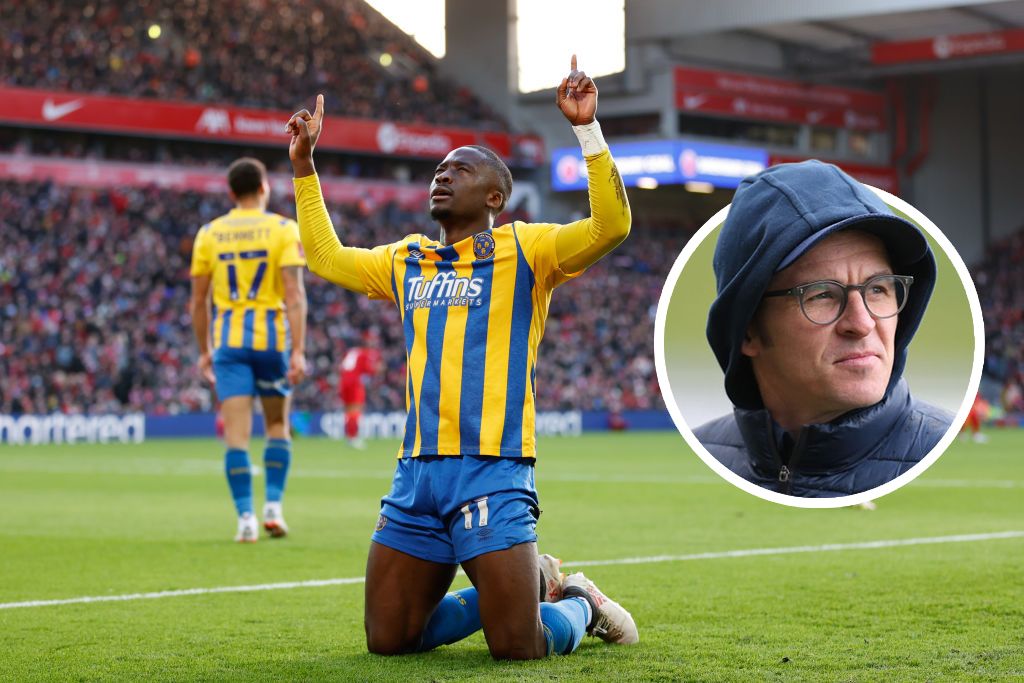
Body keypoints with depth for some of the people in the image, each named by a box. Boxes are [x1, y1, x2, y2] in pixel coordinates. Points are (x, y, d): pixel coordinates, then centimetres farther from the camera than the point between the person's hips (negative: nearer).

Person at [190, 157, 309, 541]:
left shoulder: (209, 233, 6)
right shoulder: (283, 229, -2)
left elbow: (198, 301, 8)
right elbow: (294, 295, -11)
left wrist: (205, 351, 18)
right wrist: (298, 351, -13)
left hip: (228, 340, 1)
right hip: (271, 336, -1)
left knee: (236, 433, -2)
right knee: (277, 426, 16)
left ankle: (246, 517, -9)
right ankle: (273, 506, 7)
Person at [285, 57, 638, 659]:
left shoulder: (524, 250, 1)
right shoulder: (407, 261, 18)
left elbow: (610, 226, -14)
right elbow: (327, 256, 33)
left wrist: (587, 128, -19)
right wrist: (304, 165, 28)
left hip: (490, 470, -6)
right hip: (417, 473, 6)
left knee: (519, 649, -11)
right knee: (389, 641, 8)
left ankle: (579, 604, 25)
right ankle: (528, 582, 26)